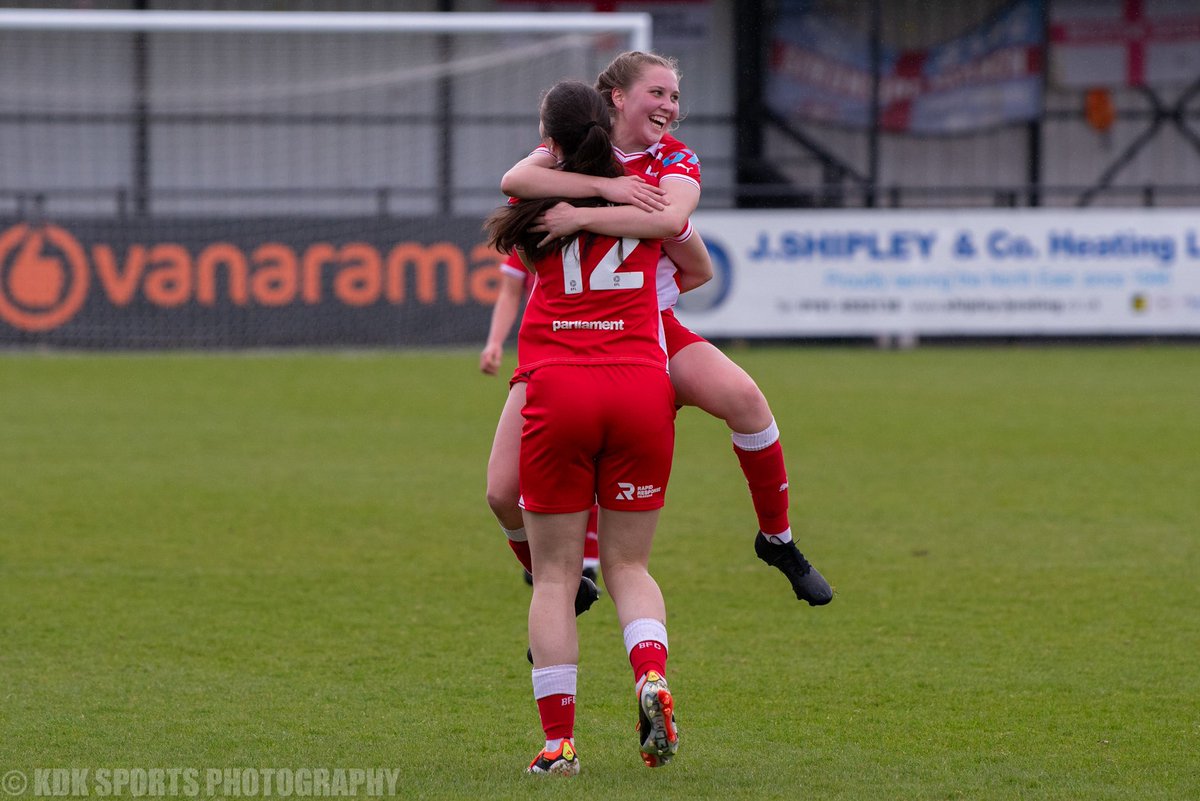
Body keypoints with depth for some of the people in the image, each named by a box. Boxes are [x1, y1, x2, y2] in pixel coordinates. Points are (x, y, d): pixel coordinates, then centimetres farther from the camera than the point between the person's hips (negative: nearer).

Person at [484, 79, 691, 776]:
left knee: (555, 574, 5)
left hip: (558, 387, -1)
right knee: (629, 563, 12)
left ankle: (559, 742, -1)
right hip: (643, 387, 1)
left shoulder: (538, 205, 7)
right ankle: (652, 674, -17)